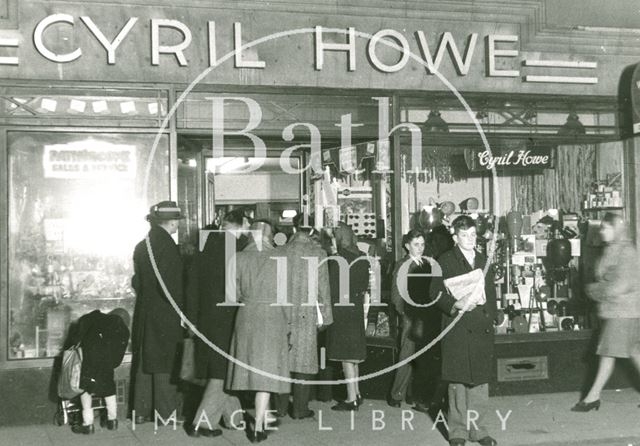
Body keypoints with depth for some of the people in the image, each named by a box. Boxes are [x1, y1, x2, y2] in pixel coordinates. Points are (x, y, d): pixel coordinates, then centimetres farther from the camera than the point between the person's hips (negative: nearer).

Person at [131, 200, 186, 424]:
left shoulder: (141, 246, 10)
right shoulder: (167, 245, -16)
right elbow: (170, 284, -20)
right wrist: (180, 309, -12)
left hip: (144, 311, 8)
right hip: (165, 314, -8)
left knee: (145, 362, 13)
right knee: (164, 363, -1)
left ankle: (142, 410, 19)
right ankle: (165, 412, 4)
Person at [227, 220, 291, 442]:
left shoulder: (240, 258, -2)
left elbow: (234, 293, 2)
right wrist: (288, 323, 4)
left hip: (246, 317, 2)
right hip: (273, 319, -2)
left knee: (251, 368, 15)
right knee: (266, 370, 0)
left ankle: (260, 419, 25)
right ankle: (258, 426, -3)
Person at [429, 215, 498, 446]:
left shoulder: (483, 260, 16)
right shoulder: (445, 261, 0)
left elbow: (491, 293, 19)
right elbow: (436, 293, -6)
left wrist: (490, 316, 6)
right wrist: (456, 305, -21)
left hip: (482, 329, 5)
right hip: (458, 329, -5)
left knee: (481, 380, 7)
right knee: (458, 381, 0)